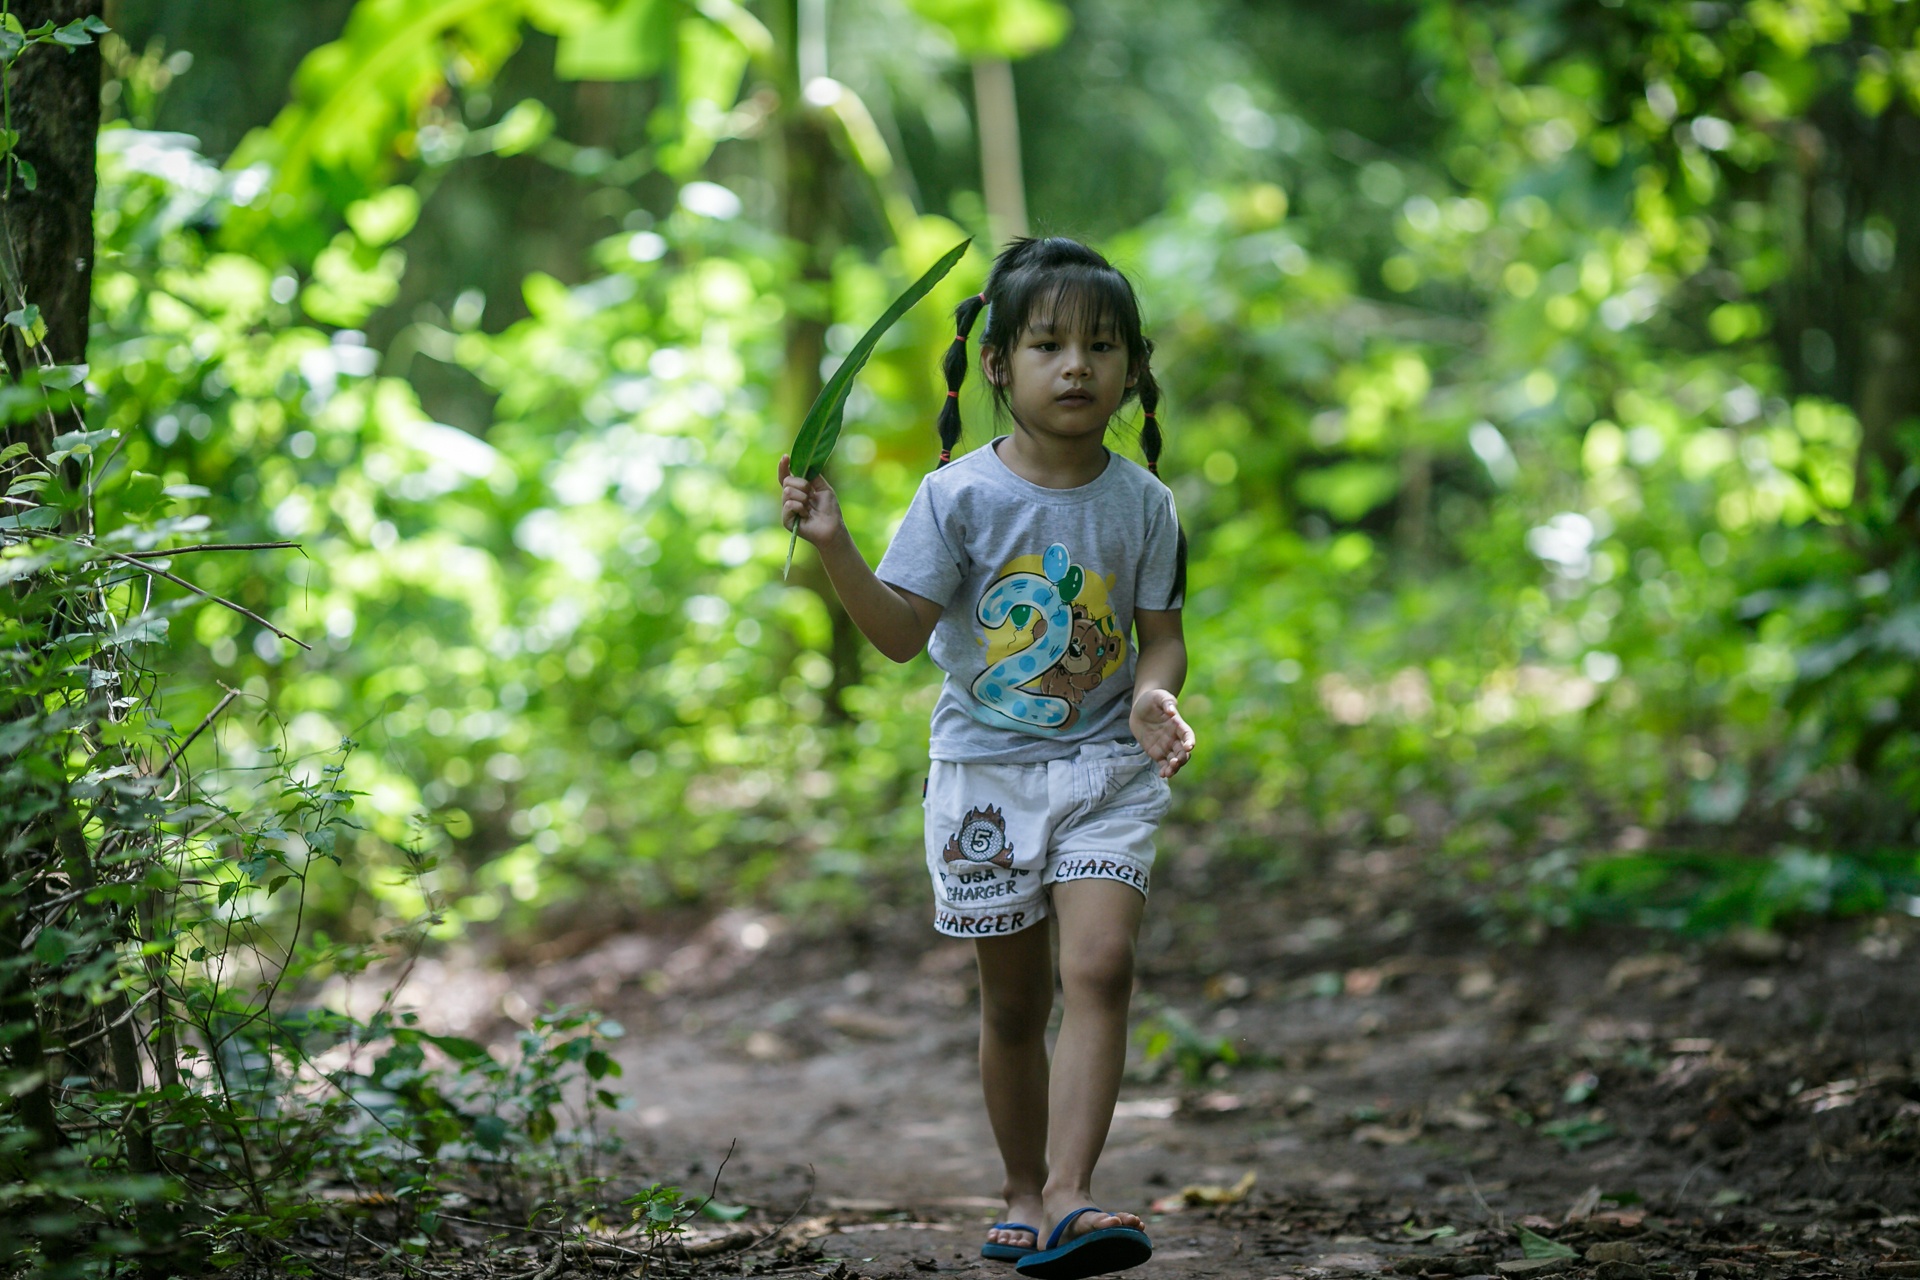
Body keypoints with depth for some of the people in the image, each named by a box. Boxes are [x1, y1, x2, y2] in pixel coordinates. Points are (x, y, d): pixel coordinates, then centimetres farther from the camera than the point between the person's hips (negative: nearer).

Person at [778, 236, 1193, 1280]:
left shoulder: (1141, 503, -1)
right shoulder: (961, 495, -7)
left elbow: (1161, 633, 3)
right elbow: (902, 633, -9)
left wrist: (1154, 696, -19)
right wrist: (834, 548, -23)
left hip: (1106, 766, 0)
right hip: (985, 768, 0)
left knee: (1098, 966, -18)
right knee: (1015, 999, 9)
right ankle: (1024, 1195, 26)